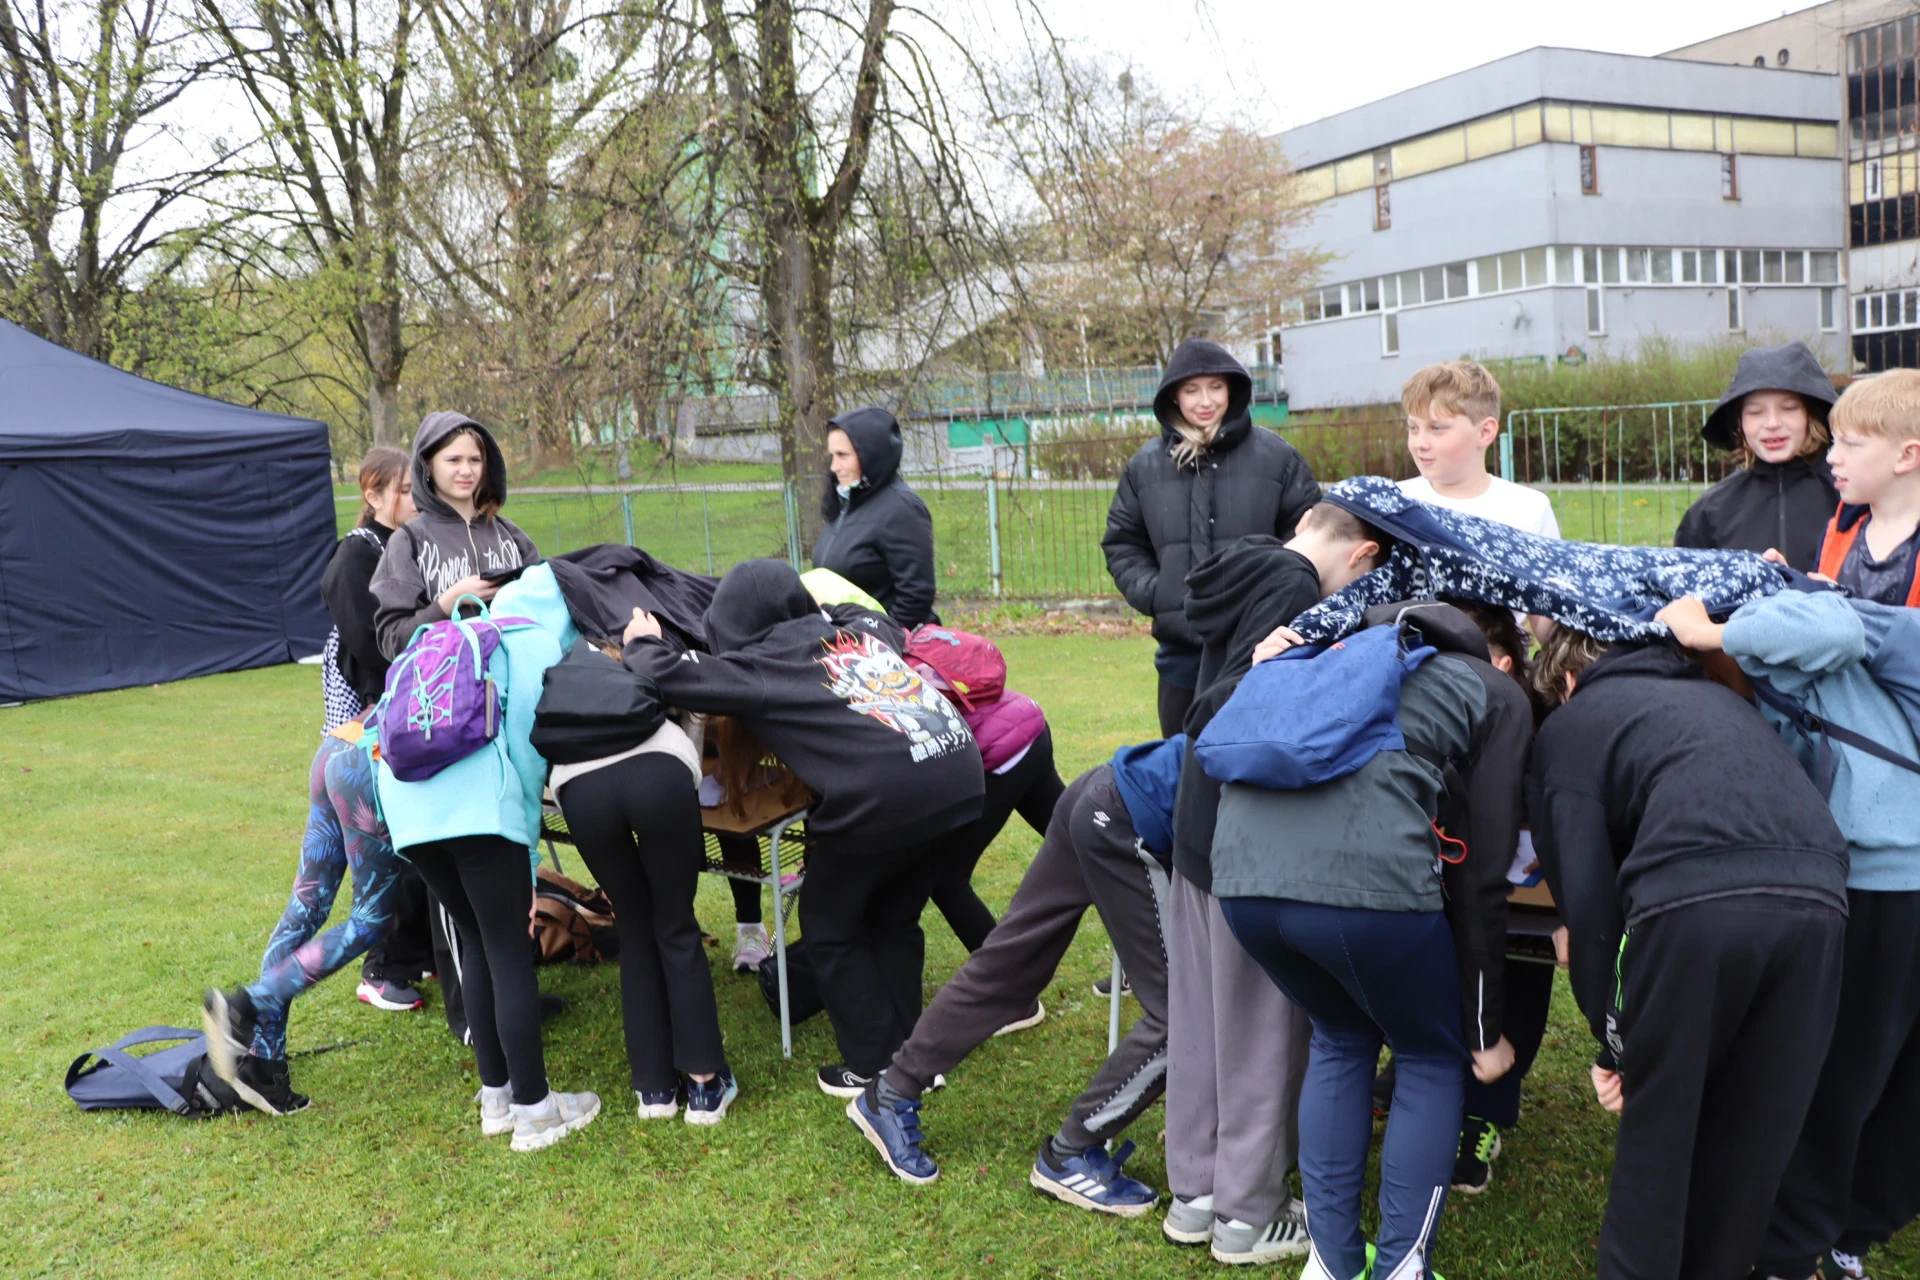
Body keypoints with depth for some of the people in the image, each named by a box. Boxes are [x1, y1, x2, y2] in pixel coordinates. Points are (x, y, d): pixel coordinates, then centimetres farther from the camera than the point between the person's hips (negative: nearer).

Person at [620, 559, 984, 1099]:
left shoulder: (759, 664, 5)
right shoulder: (861, 624, 22)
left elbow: (668, 673, 4)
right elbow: (900, 632, 43)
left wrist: (643, 644, 27)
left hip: (881, 795, -7)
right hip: (959, 773, 7)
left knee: (831, 926, 17)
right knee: (895, 918, 25)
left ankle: (872, 1066, 21)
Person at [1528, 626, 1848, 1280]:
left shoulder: (1570, 725, 18)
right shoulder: (1714, 694, 36)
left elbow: (1587, 889, 7)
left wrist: (1613, 1041, 11)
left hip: (1694, 901, -5)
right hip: (1817, 898, 5)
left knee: (1657, 1126, 13)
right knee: (1753, 1138, 18)